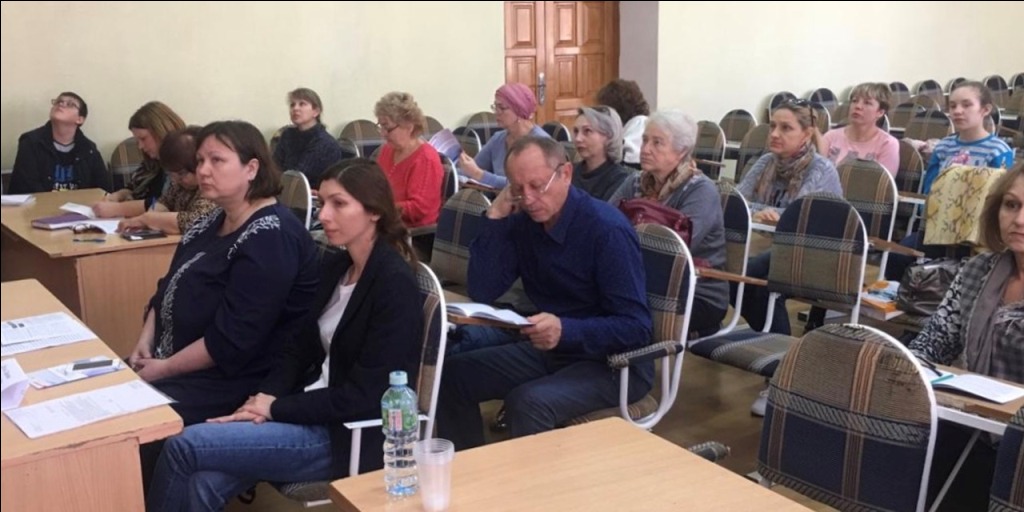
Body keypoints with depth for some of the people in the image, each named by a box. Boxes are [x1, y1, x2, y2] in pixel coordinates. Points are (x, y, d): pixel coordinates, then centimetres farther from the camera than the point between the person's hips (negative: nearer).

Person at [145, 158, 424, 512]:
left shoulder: (395, 284, -17)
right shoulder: (332, 266, 8)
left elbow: (363, 396, -19)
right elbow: (300, 347, 14)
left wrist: (276, 409, -14)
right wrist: (267, 395, -5)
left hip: (347, 435, -7)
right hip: (313, 410, 7)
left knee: (184, 446, -14)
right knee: (203, 483, -16)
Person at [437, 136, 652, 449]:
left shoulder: (607, 229, -22)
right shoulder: (523, 223, -1)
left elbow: (636, 328, -24)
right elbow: (482, 292, -5)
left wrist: (566, 330, -39)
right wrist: (495, 218, -12)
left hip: (613, 362, -7)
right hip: (549, 350, 7)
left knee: (528, 402, -32)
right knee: (452, 375, -1)